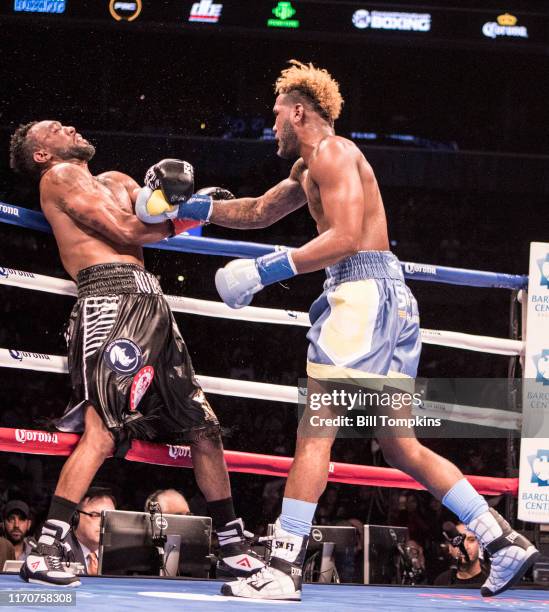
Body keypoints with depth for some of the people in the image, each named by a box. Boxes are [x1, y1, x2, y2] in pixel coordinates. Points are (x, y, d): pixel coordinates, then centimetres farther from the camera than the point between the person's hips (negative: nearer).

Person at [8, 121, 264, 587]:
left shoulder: (117, 181, 29)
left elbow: (162, 222, 15)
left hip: (150, 303, 8)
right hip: (111, 298, -8)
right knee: (102, 430, -21)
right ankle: (44, 553, -22)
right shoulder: (59, 177, 5)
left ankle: (234, 547, 20)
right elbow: (125, 231, -5)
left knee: (203, 425, 10)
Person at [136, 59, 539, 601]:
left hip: (364, 291, -10)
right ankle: (504, 541, 7)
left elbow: (344, 237, -18)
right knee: (400, 446, 10)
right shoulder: (309, 169, 25)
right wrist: (189, 208, 29)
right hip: (384, 298, 10)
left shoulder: (332, 152, -6)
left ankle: (283, 570, -14)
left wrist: (267, 270, -18)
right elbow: (259, 212, 36)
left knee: (314, 434, -11)